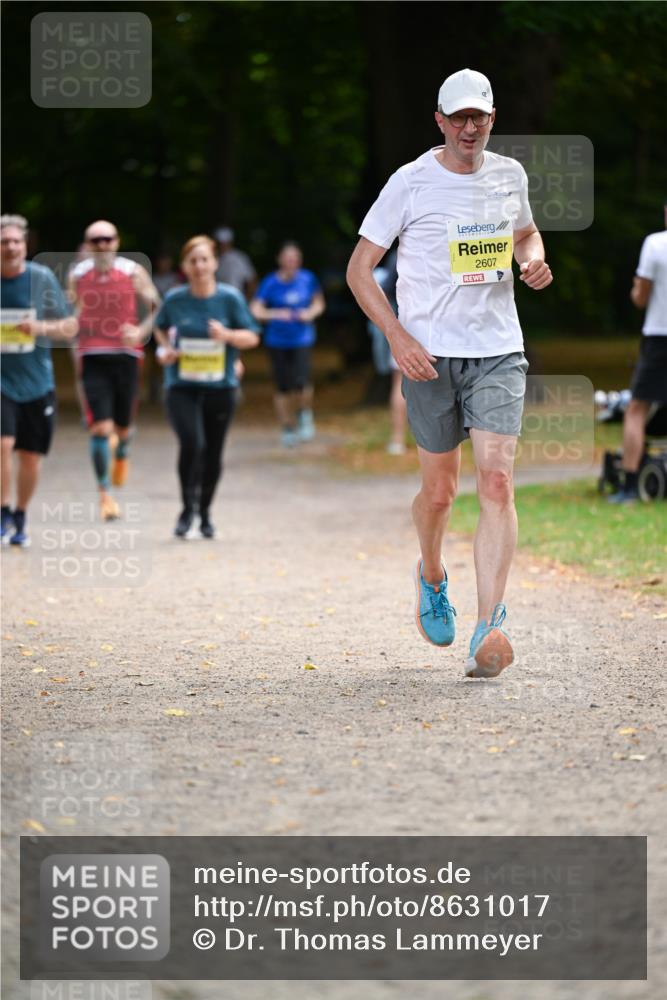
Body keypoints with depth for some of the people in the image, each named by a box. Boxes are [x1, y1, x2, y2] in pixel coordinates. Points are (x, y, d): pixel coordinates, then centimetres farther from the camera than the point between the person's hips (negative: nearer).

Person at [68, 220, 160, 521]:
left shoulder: (133, 273, -4)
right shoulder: (78, 275, 2)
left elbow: (158, 309, -1)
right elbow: (71, 312, 18)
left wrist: (141, 331, -19)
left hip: (126, 356, 0)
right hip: (92, 358, 0)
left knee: (122, 425, 13)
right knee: (100, 426, -13)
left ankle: (122, 453, 51)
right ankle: (104, 493, -5)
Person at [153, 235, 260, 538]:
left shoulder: (230, 298, -3)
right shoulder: (174, 300, -1)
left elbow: (252, 337, 2)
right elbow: (161, 328, 19)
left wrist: (228, 335, -17)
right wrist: (165, 349, 0)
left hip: (220, 387, 1)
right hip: (182, 386, -1)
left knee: (213, 453, 7)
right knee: (192, 443, -21)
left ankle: (205, 512, 30)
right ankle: (187, 508, -1)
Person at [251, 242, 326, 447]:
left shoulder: (308, 279, 1)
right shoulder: (270, 283, -6)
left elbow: (319, 303, 16)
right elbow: (255, 311, -9)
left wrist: (311, 313, -5)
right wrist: (275, 314, -25)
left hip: (302, 339, 0)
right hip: (278, 342, 0)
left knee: (302, 382, -17)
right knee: (283, 387, 3)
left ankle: (305, 415, 12)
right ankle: (288, 428, 20)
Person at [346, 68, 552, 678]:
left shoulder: (510, 176, 7)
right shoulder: (411, 182, -4)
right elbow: (360, 268, -2)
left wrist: (534, 262, 3)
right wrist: (398, 337, -13)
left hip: (499, 353, 2)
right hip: (430, 355, -2)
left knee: (497, 481, -14)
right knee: (440, 492, 5)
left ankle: (489, 628, -19)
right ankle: (432, 577, 39)